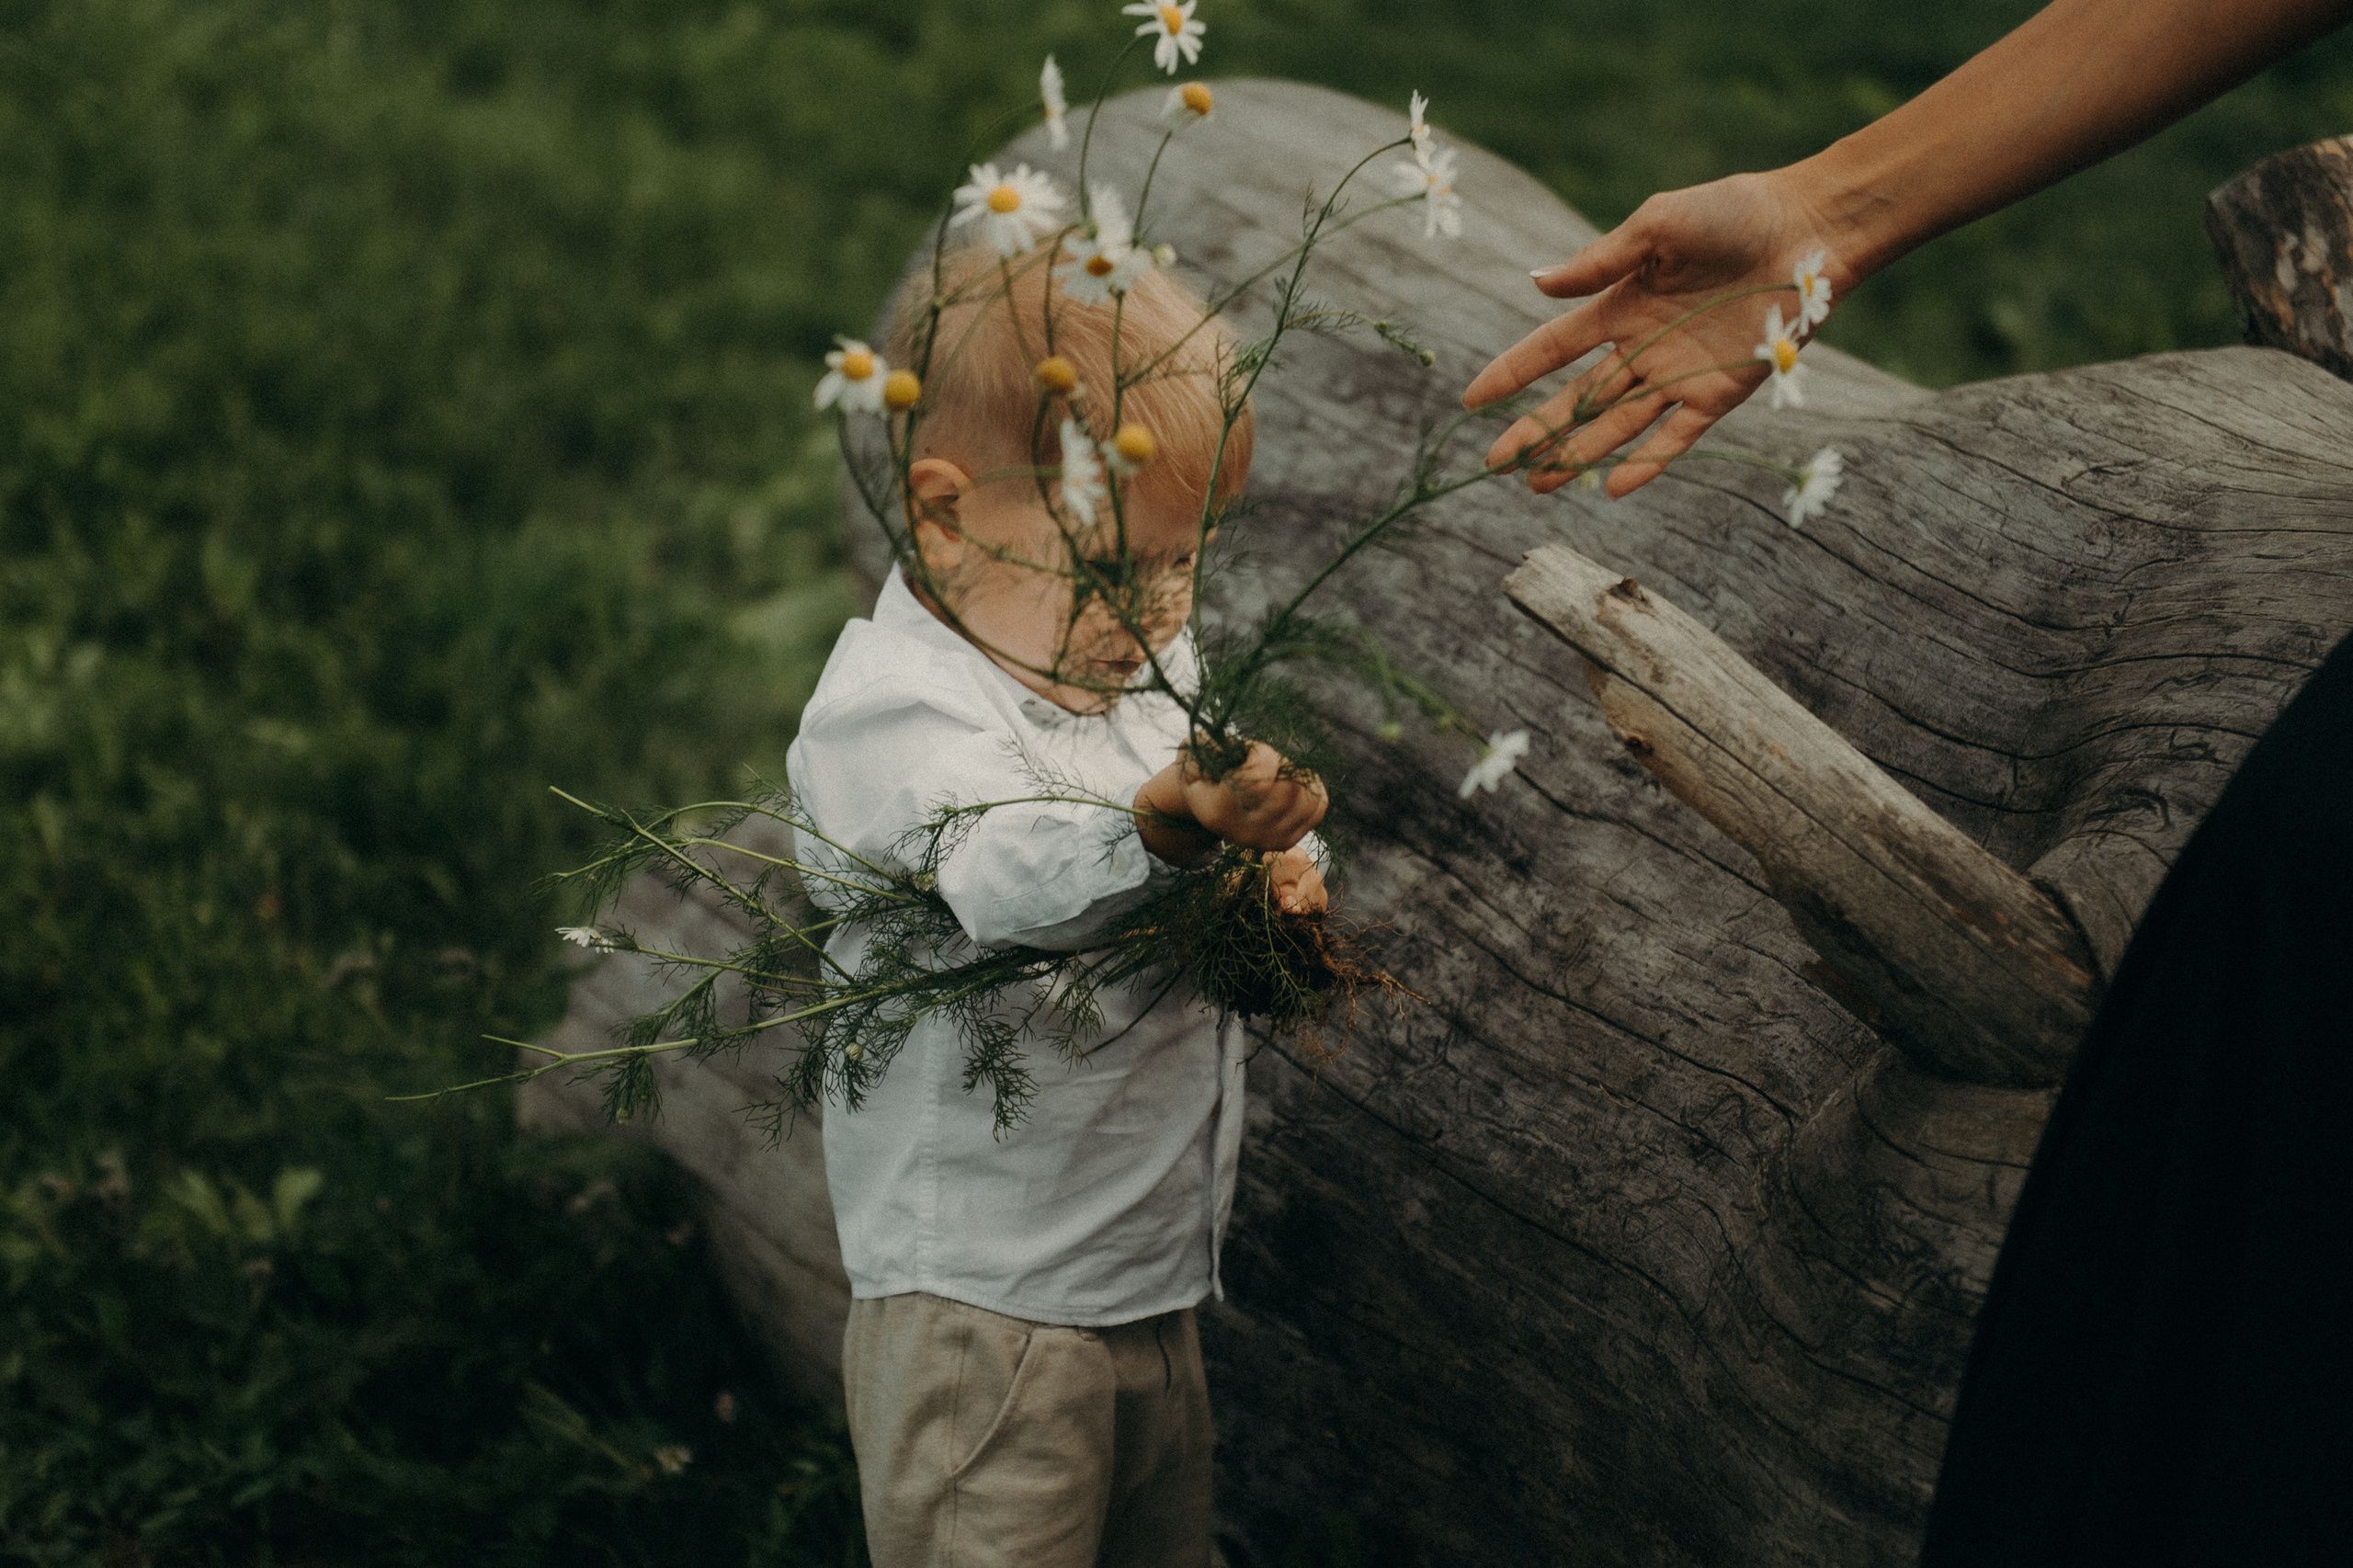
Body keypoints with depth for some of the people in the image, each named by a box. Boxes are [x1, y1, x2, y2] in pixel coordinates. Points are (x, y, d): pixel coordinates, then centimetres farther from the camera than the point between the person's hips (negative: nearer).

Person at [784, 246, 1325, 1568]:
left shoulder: (1146, 658, 8)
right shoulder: (895, 709, -19)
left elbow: (1257, 830, 16)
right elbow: (1011, 874, -37)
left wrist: (1280, 867, -8)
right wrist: (1165, 823, -56)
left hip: (1159, 1283, 8)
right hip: (984, 1306, -8)